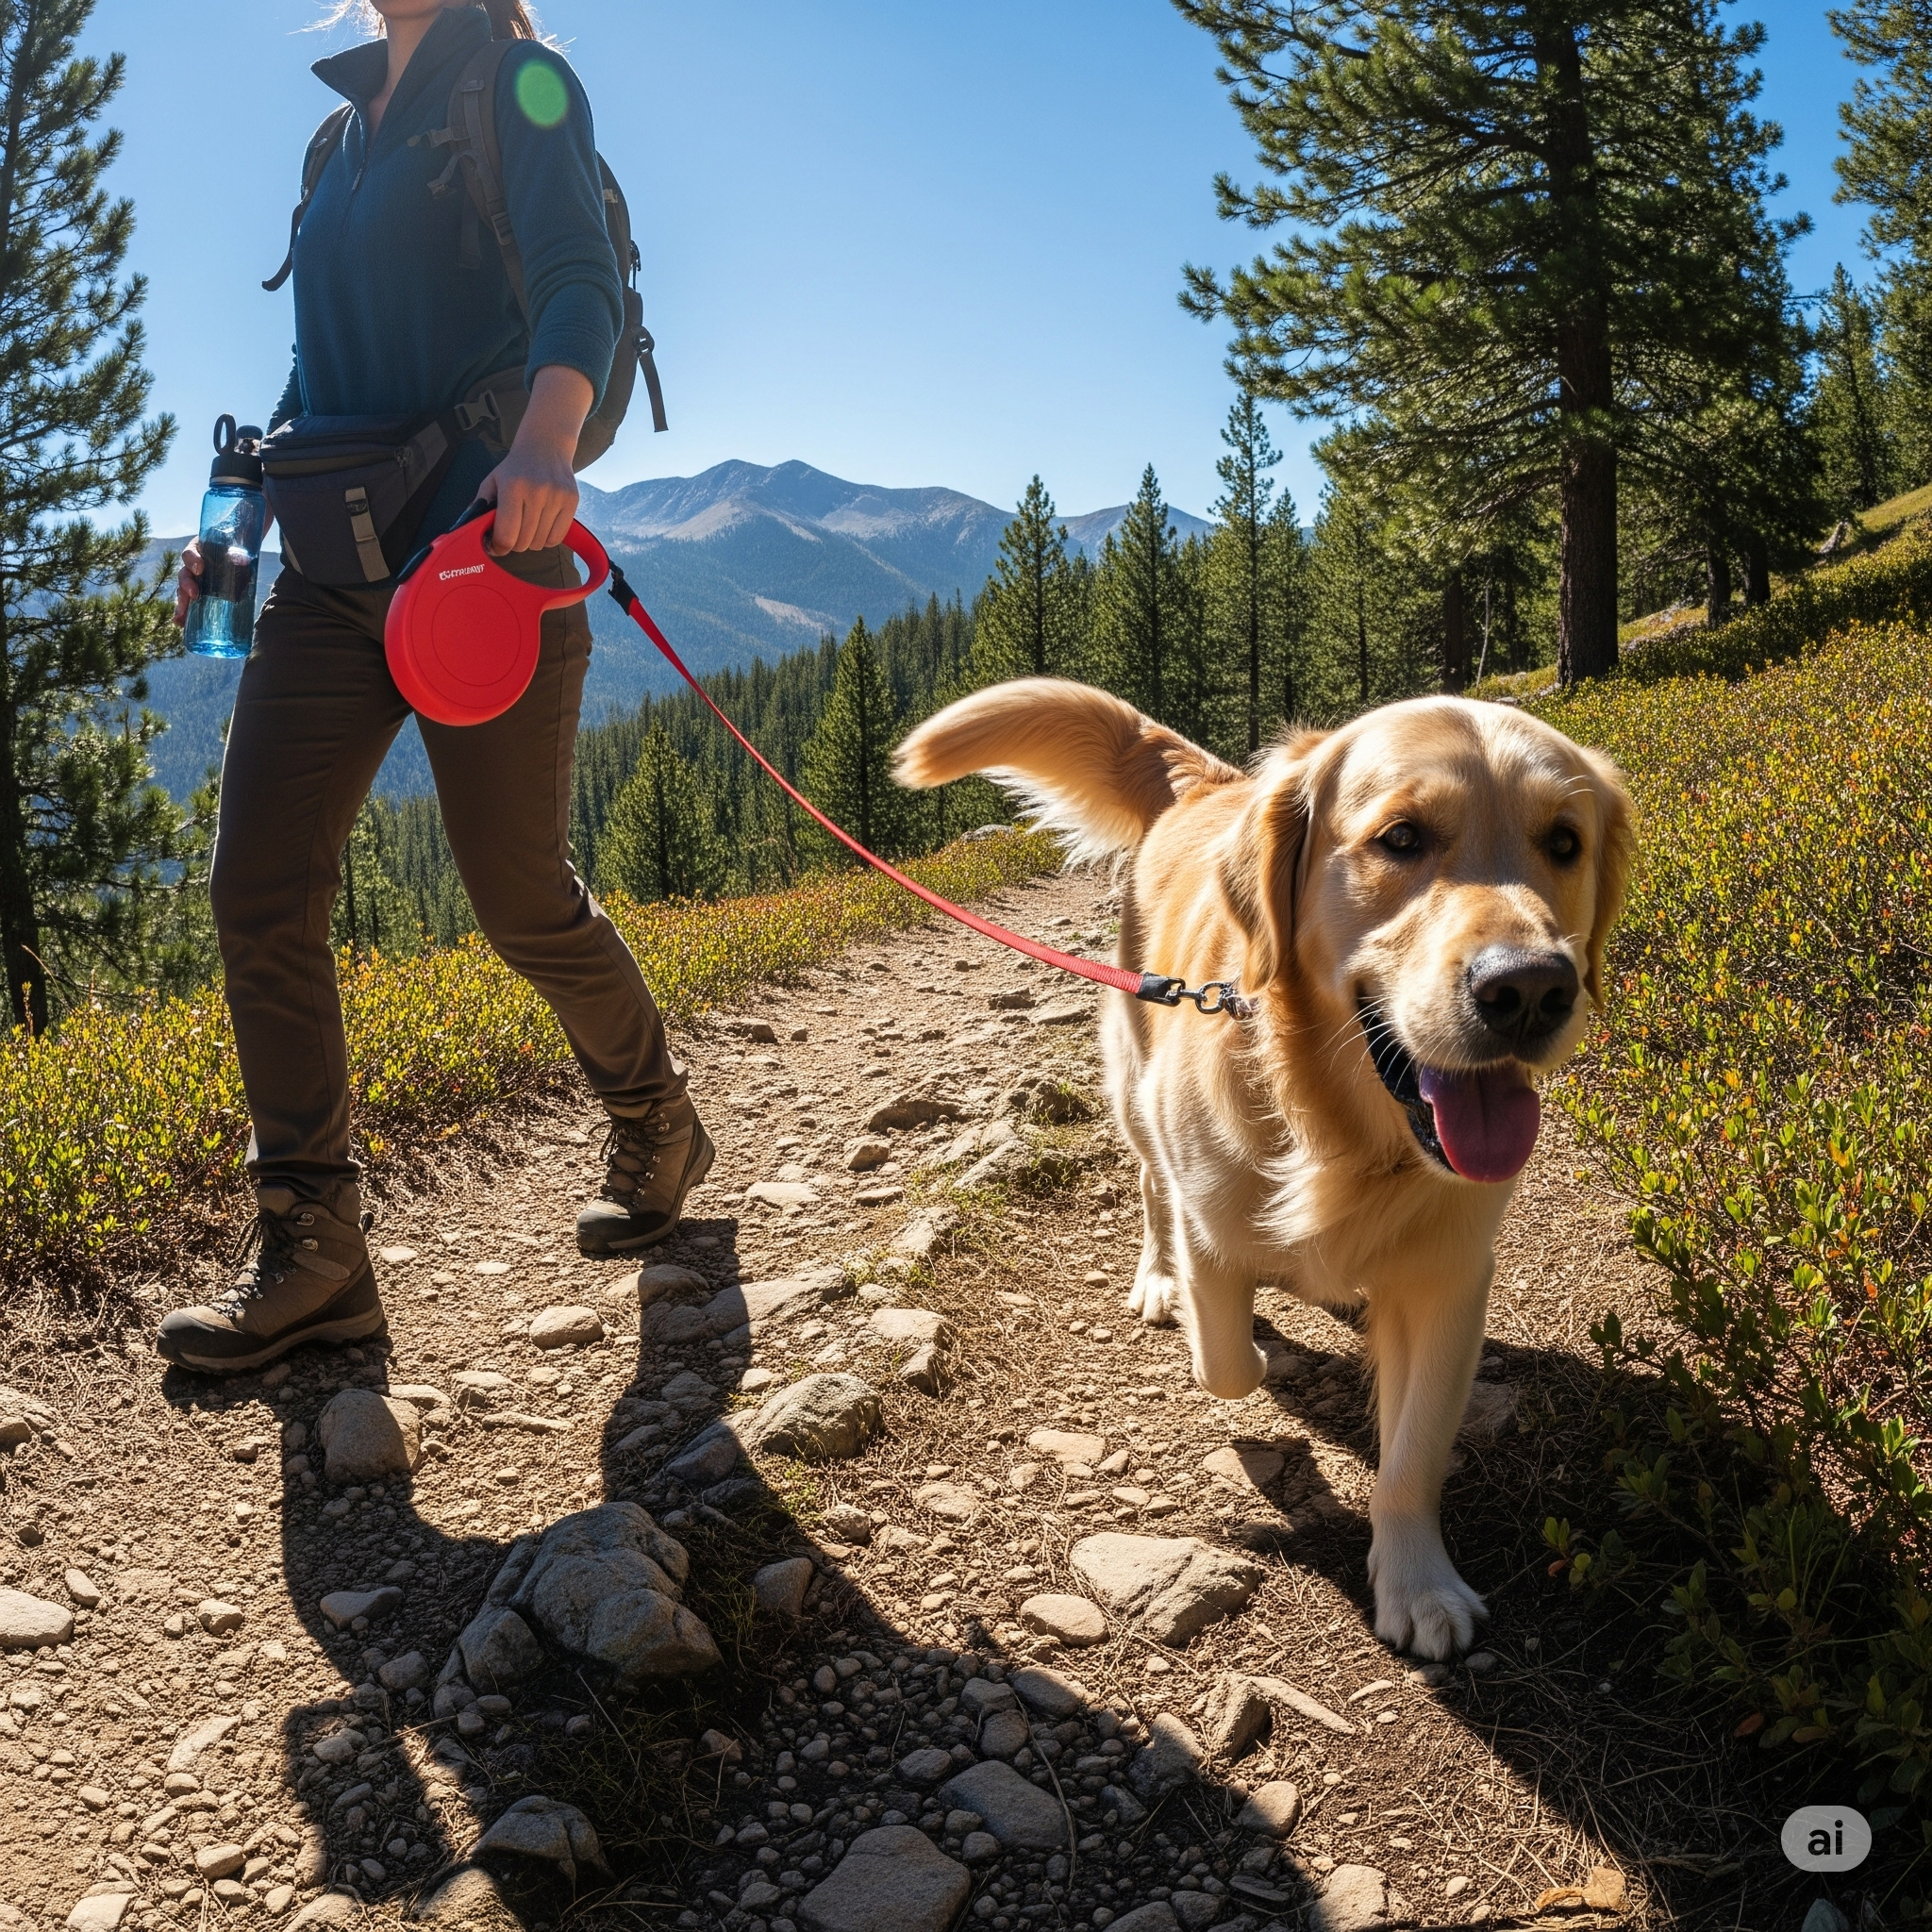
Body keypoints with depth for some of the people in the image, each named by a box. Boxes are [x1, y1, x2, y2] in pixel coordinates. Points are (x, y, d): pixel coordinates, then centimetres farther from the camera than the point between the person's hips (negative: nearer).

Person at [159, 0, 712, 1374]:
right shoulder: (345, 135, 23)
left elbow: (582, 285, -16)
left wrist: (546, 441, -36)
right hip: (334, 565, 7)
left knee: (522, 900, 0)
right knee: (260, 888, -6)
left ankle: (659, 1130, 27)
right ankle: (314, 1249, 0)